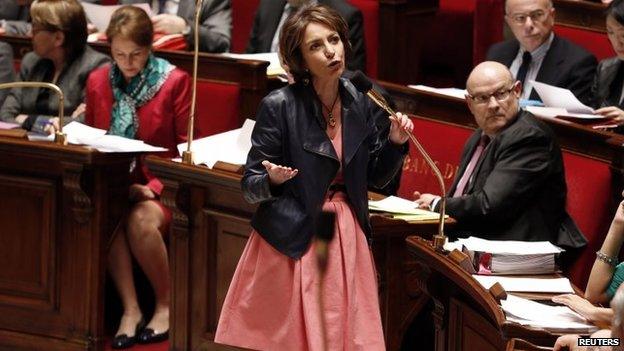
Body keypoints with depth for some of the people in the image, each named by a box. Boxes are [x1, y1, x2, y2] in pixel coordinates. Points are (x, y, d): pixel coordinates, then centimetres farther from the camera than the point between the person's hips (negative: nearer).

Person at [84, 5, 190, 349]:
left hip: (158, 184, -3)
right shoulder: (98, 81, 6)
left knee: (141, 220, -34)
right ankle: (130, 309, -22)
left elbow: (184, 148, -4)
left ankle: (165, 305, -11)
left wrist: (153, 187, -16)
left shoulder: (175, 81, -6)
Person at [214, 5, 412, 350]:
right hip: (292, 242, -4)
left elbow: (375, 175, 14)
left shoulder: (358, 104, 4)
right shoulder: (279, 105, -11)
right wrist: (273, 179, -27)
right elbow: (250, 185, -6)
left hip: (347, 239, 5)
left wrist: (394, 142, -2)